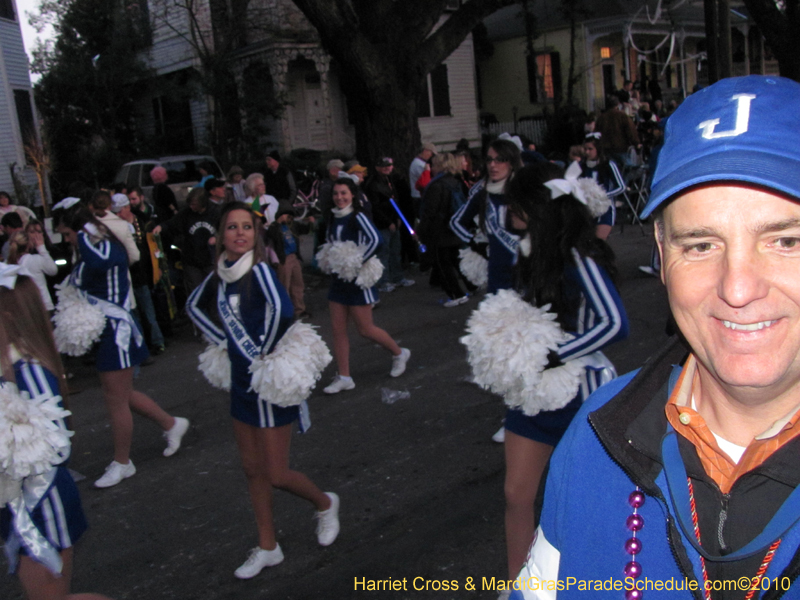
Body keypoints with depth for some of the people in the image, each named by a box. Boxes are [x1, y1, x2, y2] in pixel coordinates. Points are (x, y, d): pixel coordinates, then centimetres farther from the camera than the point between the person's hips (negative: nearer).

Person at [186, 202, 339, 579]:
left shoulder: (258, 270, -20)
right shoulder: (219, 275, 0)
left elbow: (281, 308, -39)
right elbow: (195, 306, 20)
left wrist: (265, 350, -25)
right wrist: (223, 341, 9)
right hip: (241, 379, 7)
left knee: (276, 475, 1)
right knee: (252, 469, 15)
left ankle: (324, 503, 32)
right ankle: (267, 548, 31)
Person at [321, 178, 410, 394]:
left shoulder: (357, 217, -14)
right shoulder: (332, 218, 7)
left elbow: (375, 240, -28)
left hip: (357, 279, -7)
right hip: (338, 279, 7)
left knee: (365, 329, 1)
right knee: (338, 329, 5)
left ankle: (399, 353, 26)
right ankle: (344, 377, 13)